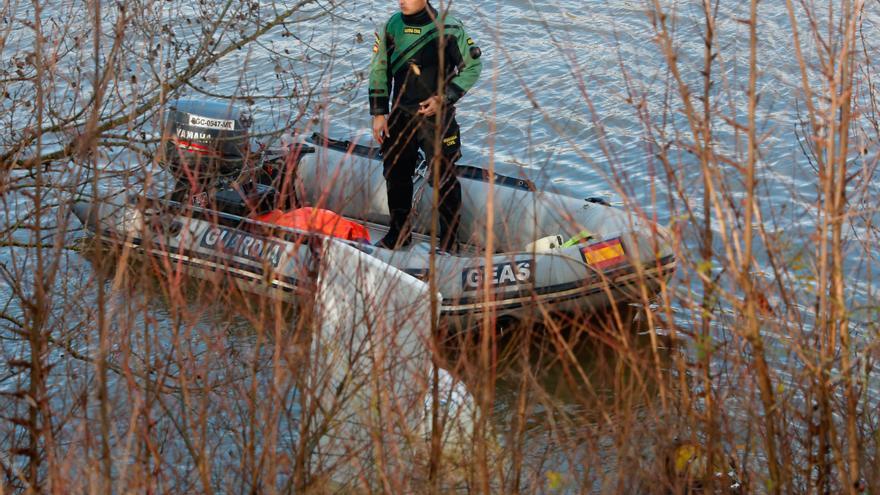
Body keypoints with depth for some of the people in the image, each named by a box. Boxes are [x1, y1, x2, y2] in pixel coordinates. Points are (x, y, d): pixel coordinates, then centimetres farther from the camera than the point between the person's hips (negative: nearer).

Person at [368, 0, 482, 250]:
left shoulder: (447, 28, -13)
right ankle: (399, 232, 30)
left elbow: (472, 67, -5)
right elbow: (379, 70, 9)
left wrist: (444, 98, -14)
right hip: (400, 115, 5)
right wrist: (378, 113, 5)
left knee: (443, 178, -3)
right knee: (395, 173, 13)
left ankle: (450, 240, 8)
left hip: (437, 117, -5)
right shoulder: (393, 26, 1)